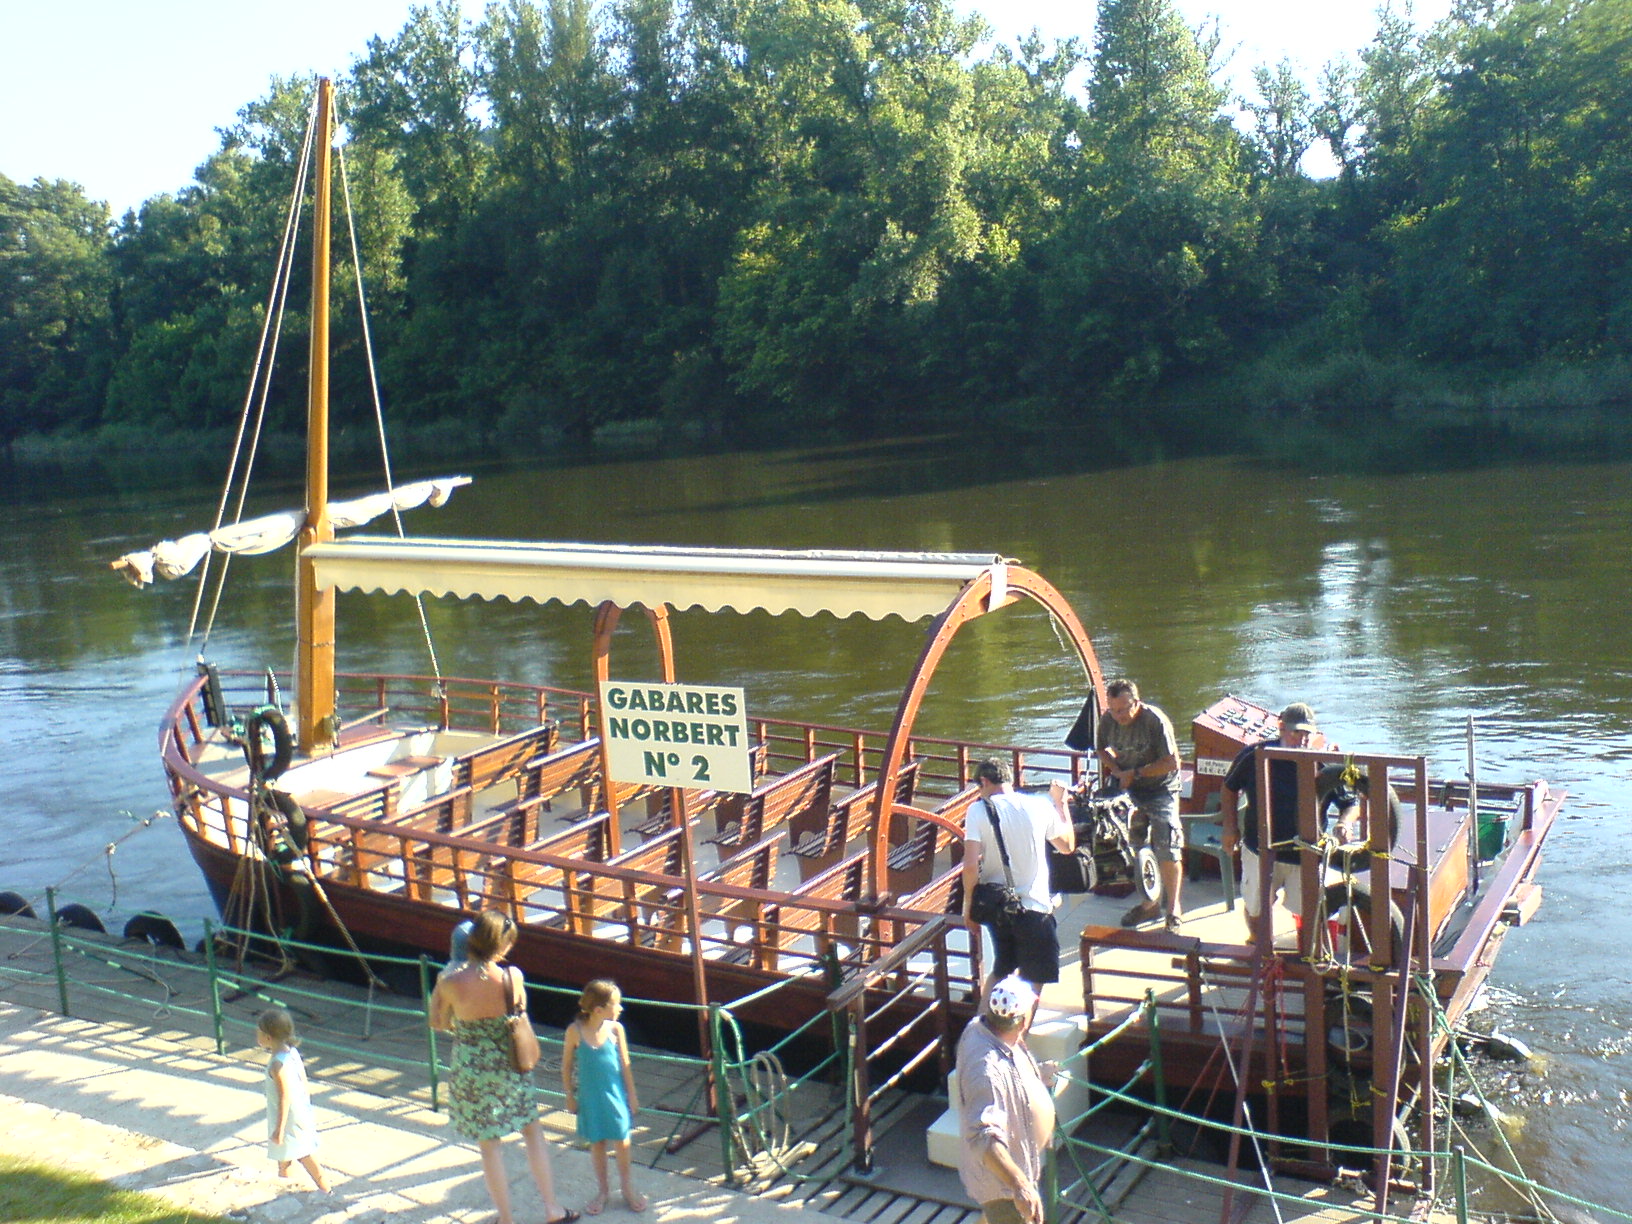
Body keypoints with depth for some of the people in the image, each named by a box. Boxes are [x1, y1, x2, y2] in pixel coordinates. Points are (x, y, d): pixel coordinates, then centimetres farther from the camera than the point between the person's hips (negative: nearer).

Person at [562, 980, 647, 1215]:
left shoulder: (615, 1028, -11)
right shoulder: (575, 1031, -16)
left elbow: (625, 1063, -2)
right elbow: (567, 1065, -3)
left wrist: (631, 1094, 2)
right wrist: (570, 1096, 1)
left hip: (615, 1094, 1)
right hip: (590, 1096, -1)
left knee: (621, 1142, 6)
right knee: (597, 1143, 12)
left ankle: (627, 1187, 28)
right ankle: (603, 1190, 30)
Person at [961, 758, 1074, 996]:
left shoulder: (978, 810, -8)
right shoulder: (1040, 806, -3)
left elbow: (970, 866, -16)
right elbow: (1067, 845, 14)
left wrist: (968, 905, -3)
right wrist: (1060, 802, 24)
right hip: (1034, 907, -1)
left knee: (1001, 969, 23)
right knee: (1033, 983, 9)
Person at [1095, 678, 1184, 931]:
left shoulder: (1155, 721, -22)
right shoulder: (1108, 719, -7)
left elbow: (1171, 763, -20)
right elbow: (1103, 750, 11)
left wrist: (1135, 773, -21)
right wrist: (1117, 770, -8)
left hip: (1160, 790, -5)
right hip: (1128, 790, 5)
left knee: (1167, 852, -9)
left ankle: (1173, 909, 5)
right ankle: (1150, 903, 26)